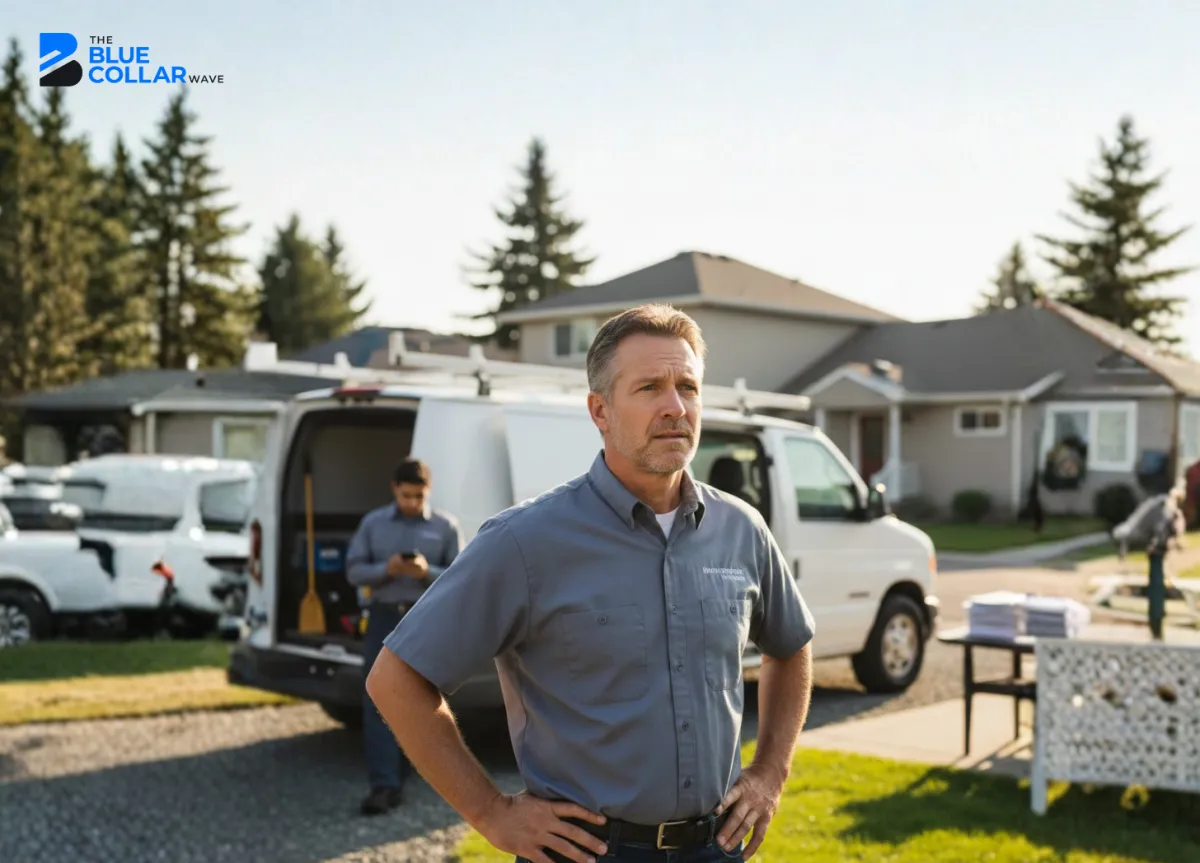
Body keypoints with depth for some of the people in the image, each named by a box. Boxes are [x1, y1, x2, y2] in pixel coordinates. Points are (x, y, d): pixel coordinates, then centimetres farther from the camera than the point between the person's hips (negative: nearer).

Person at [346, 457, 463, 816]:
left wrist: (427, 572, -17)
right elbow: (354, 570, 6)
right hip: (383, 618, 1)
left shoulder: (446, 526, 4)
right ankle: (383, 785, -8)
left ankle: (395, 779, 21)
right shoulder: (373, 523, 9)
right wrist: (385, 570, -13)